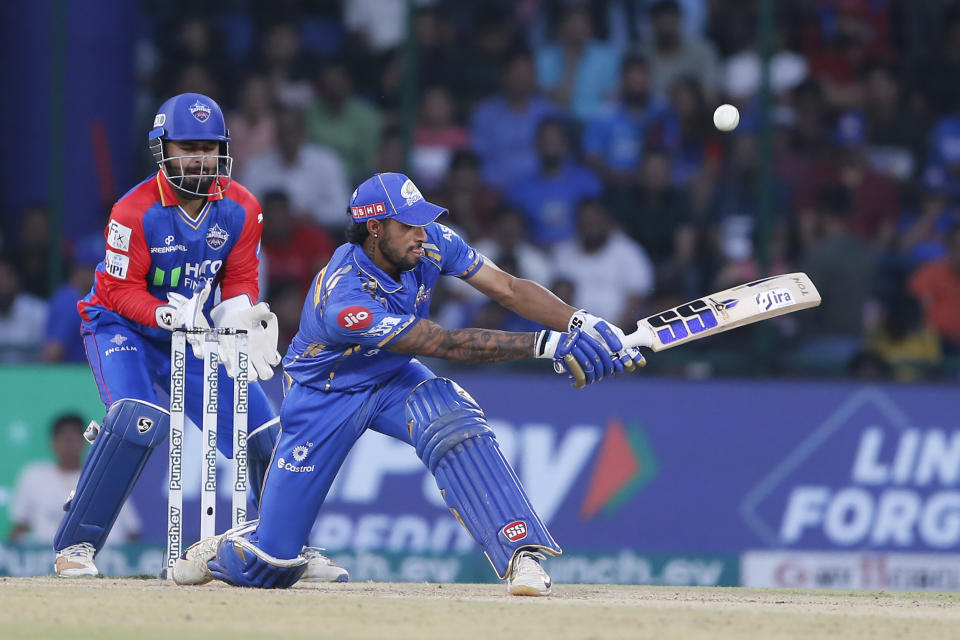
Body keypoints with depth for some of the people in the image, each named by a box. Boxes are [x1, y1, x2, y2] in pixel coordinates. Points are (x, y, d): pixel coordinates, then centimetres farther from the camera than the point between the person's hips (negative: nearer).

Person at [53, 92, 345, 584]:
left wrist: (238, 313, -24)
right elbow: (122, 289, -22)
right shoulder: (135, 211, -24)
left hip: (197, 332, 5)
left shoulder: (241, 209, -10)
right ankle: (74, 545, -23)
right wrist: (171, 315, -38)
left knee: (263, 430, 1)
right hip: (121, 326, -5)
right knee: (136, 421, -31)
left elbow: (239, 280, -1)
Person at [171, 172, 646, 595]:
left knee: (453, 421, -33)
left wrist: (582, 324, -35)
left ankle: (520, 556, -35)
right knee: (269, 567, -4)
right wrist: (546, 345, -44)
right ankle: (223, 550, 33)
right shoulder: (343, 300, -37)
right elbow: (446, 345, -39)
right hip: (324, 398, -4)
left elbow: (508, 289, -19)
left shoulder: (430, 243, -19)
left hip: (393, 382, 4)